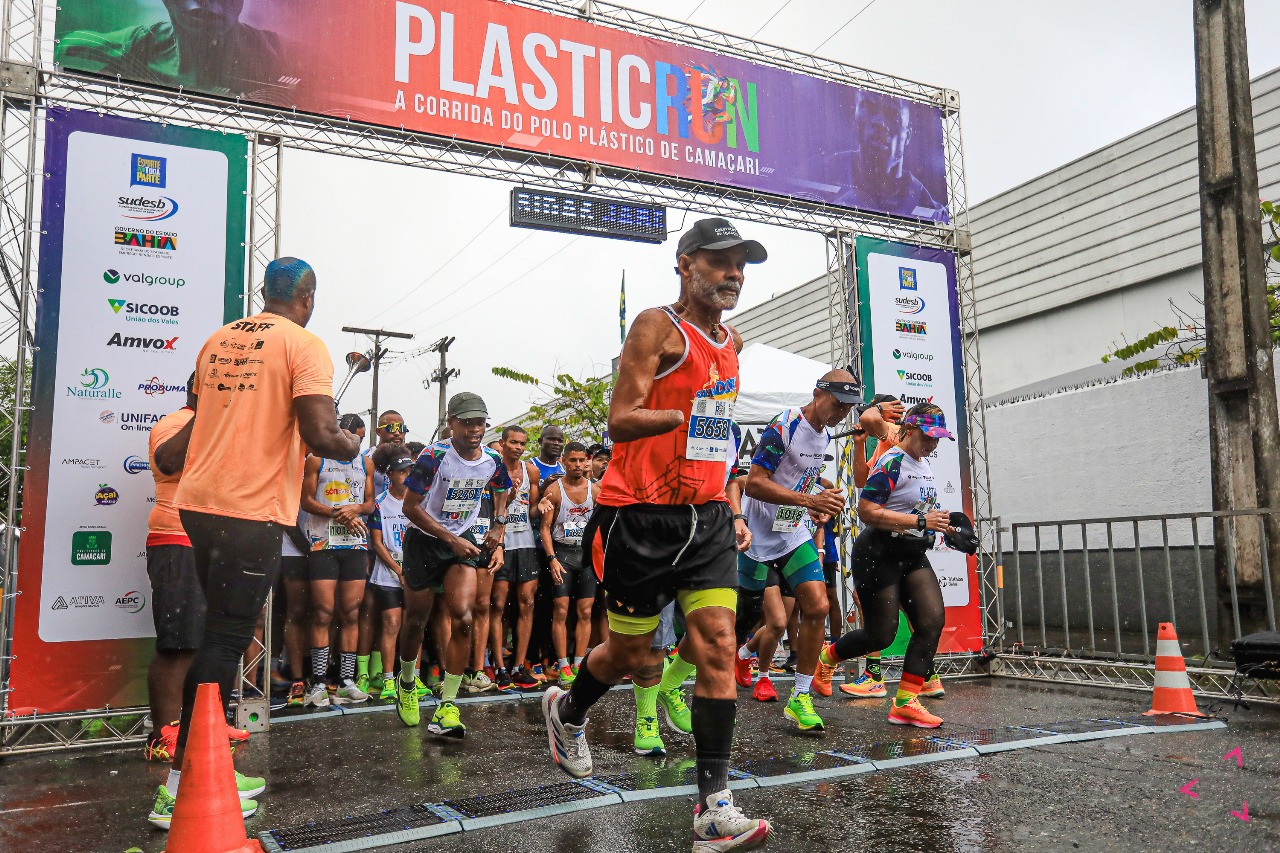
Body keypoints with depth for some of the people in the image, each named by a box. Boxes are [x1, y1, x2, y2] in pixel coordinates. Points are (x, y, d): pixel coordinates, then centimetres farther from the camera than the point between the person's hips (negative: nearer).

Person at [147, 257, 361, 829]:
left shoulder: (218, 340, 14)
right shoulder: (304, 344, -8)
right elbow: (320, 436, -18)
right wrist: (350, 445, 3)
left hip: (199, 502, 7)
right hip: (252, 508, -7)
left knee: (221, 633, 16)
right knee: (226, 639, -1)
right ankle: (182, 789, 4)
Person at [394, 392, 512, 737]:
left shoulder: (493, 461, -6)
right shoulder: (434, 457, -20)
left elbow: (500, 501, 15)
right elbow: (410, 507, -17)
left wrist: (497, 538, 1)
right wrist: (452, 540, -21)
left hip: (463, 540, 3)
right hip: (423, 540, -3)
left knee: (462, 619, -15)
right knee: (416, 619, 7)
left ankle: (446, 709, -11)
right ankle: (406, 684, 37)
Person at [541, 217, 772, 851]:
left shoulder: (731, 342, 15)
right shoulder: (658, 326, -8)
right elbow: (621, 420, -15)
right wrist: (697, 412, -18)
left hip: (707, 515, 6)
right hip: (643, 514, -6)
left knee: (718, 646, -5)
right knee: (629, 654, 8)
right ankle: (566, 711, 40)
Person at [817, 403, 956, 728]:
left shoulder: (924, 464, 13)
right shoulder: (891, 463, -17)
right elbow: (867, 511, -25)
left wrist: (939, 522, 11)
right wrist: (921, 522, -24)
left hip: (913, 555, 9)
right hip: (879, 554, -9)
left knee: (933, 620, -5)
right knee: (880, 635, -3)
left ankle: (904, 703, 1)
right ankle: (823, 657, 24)